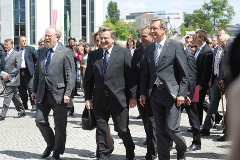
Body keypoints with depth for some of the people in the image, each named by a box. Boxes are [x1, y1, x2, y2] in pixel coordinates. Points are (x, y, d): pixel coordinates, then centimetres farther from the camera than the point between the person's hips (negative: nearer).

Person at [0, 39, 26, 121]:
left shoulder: (17, 54, -7)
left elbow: (17, 68, -13)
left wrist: (8, 76, -15)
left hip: (12, 80, -7)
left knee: (7, 96, -10)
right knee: (14, 97, 14)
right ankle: (21, 111, 26)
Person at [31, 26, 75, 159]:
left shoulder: (66, 52, -8)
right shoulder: (42, 51, 10)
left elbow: (71, 75, -12)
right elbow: (38, 72, 16)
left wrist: (68, 94, -18)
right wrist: (34, 90, 13)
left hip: (59, 94, -5)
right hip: (43, 94, 5)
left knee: (60, 125, 5)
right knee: (40, 121, 7)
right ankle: (51, 144, 31)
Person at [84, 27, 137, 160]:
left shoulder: (124, 53, -1)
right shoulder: (93, 55, 8)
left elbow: (131, 76, -2)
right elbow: (88, 79, 10)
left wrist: (132, 96, -5)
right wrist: (88, 98, 3)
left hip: (119, 99, -3)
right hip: (99, 100, 3)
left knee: (123, 130, 5)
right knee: (101, 130, 6)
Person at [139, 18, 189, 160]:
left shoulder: (176, 46, -4)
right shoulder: (149, 48, 12)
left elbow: (184, 72, -6)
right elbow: (145, 73, 15)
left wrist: (182, 94, -12)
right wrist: (143, 93, 8)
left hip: (171, 93, -5)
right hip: (155, 93, 5)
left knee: (171, 128, -8)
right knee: (160, 131, 9)